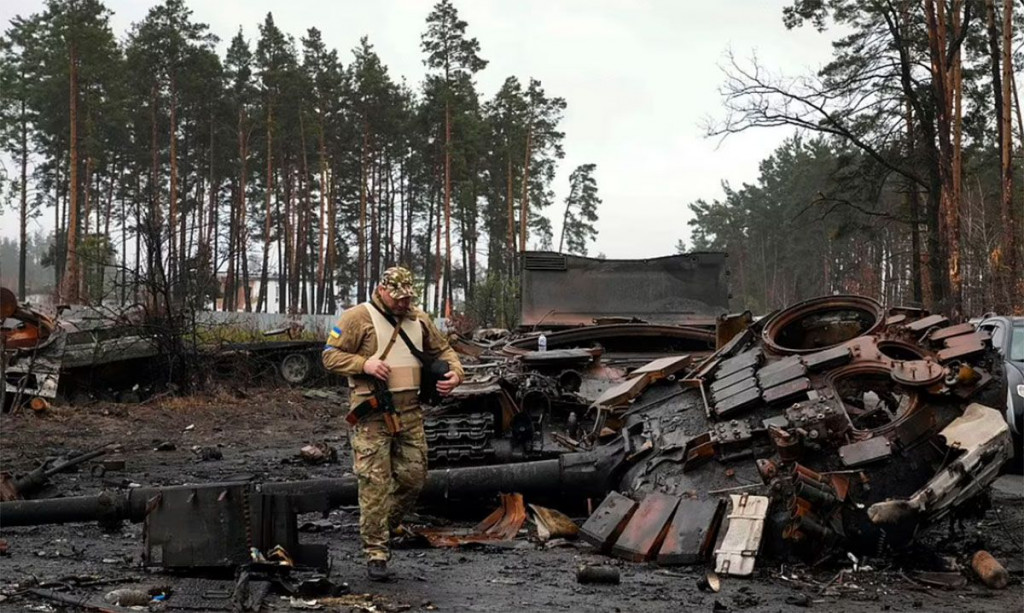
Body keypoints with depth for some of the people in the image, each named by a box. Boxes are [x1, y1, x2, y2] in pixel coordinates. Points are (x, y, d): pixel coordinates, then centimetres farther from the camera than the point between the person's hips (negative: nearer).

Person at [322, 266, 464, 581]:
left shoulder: (419, 320, 13)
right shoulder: (358, 317, -4)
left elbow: (442, 350, 24)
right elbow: (330, 355, -4)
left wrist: (455, 372, 4)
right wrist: (364, 364, -19)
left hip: (410, 412, 6)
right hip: (372, 415, -6)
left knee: (413, 477, 8)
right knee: (375, 482, -7)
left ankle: (386, 525, 31)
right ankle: (376, 553, -1)